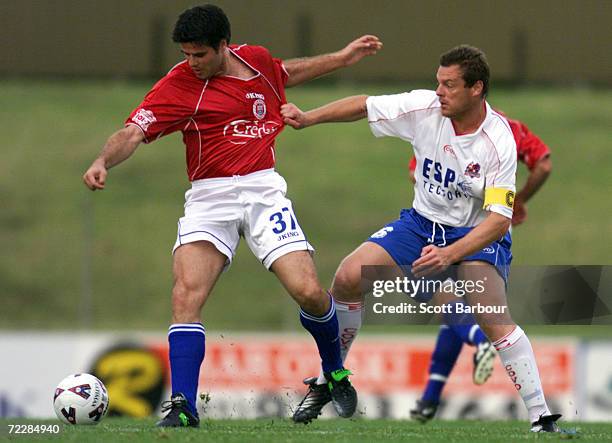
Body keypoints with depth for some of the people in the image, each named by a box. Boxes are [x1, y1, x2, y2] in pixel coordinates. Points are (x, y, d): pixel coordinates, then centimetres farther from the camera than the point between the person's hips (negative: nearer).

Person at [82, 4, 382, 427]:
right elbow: (134, 132, -14)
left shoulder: (257, 60, 6)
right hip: (209, 198, -2)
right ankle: (183, 406, -18)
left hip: (263, 190, 2)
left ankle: (336, 375, 18)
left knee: (309, 292, -11)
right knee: (186, 294, -22)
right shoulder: (178, 84, -7)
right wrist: (103, 161, -33)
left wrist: (342, 58, 35)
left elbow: (286, 73, 31)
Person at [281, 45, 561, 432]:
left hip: (478, 234, -5)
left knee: (492, 317, -29)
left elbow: (499, 219, -30)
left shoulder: (499, 142, -26)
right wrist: (307, 118, -4)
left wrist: (449, 255, -42)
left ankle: (542, 417, -24)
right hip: (422, 222, 5)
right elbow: (364, 106, 2)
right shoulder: (425, 107, -14)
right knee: (348, 278, -10)